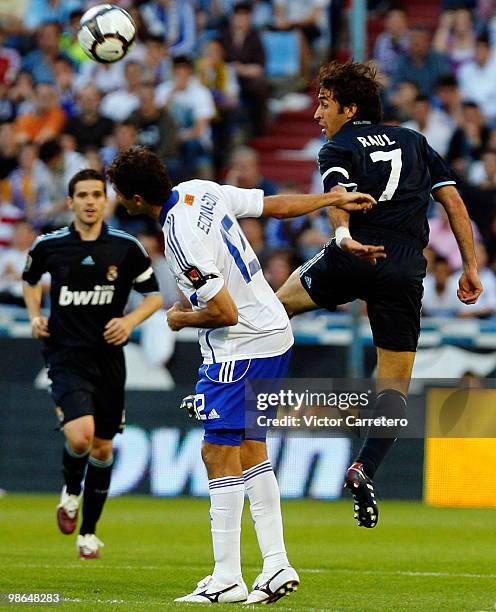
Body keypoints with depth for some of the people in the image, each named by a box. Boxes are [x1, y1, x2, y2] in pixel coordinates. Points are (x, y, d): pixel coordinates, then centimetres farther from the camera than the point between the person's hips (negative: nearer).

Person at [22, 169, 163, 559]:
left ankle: (89, 531, 26)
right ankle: (71, 490, 10)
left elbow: (154, 296, 6)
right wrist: (35, 315, 3)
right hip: (66, 355, -2)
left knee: (103, 447, 9)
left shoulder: (126, 248, -2)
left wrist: (130, 321, -12)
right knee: (80, 436, -24)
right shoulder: (49, 245, -1)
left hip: (108, 357, 2)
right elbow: (31, 281, 20)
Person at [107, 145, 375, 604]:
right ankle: (277, 566, 10)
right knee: (250, 450, 12)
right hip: (274, 334, 10)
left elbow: (225, 313, -23)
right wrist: (337, 199, 23)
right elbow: (277, 205, 10)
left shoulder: (183, 243, -25)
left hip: (240, 349, -10)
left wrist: (181, 319, -3)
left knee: (220, 454, -7)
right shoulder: (200, 191, 1)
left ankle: (227, 578, -7)